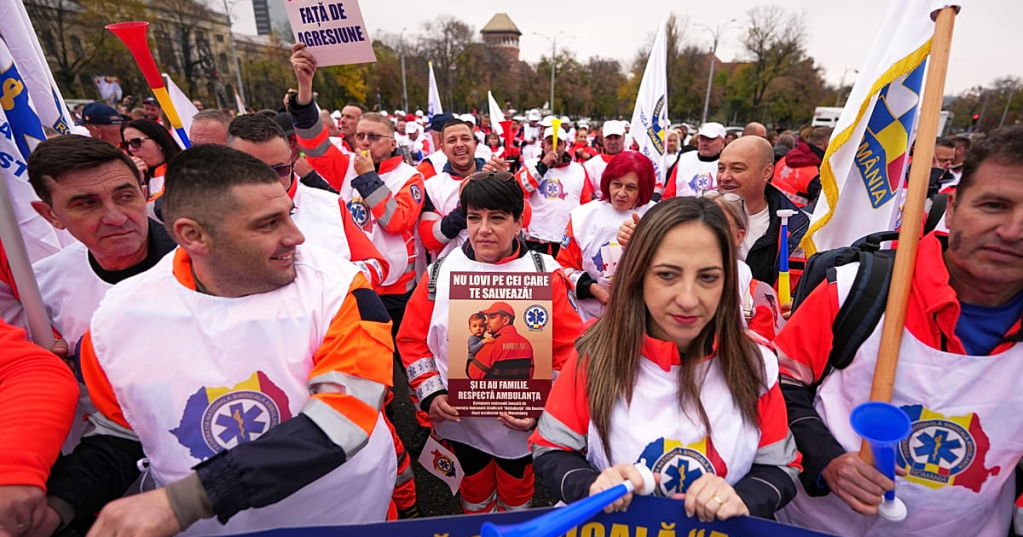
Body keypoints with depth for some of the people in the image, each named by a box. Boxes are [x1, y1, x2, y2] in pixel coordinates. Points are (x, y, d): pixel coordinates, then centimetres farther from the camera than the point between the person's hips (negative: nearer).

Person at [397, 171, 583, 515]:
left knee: (517, 497, 24)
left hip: (521, 426, -1)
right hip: (460, 421, 1)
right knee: (474, 493, 25)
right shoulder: (441, 271, -7)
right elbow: (412, 338, -1)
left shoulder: (544, 273, -11)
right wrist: (430, 394, -10)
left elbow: (570, 346, -9)